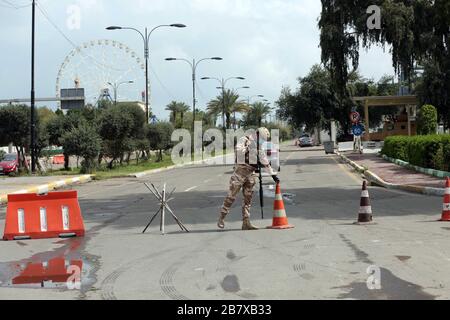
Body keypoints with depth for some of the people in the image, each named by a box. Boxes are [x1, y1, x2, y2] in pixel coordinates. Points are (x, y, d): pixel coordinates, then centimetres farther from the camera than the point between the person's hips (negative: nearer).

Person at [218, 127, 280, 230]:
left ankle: (246, 223, 7)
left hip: (251, 173, 7)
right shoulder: (245, 140, -3)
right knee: (231, 196, -5)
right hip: (240, 171, -7)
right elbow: (238, 149, -23)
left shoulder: (259, 147, 18)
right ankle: (221, 218, 6)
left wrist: (273, 174, 20)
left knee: (248, 198, 5)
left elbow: (265, 162, 22)